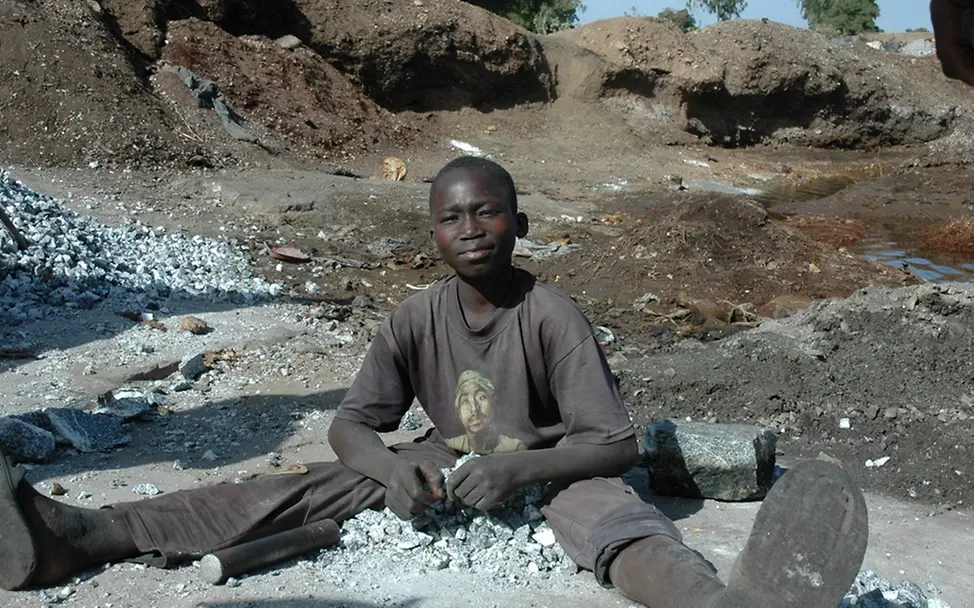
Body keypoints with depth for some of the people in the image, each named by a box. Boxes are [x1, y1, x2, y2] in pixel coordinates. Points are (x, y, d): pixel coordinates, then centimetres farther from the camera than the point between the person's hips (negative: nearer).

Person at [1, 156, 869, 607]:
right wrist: (393, 468, -30)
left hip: (550, 470, -4)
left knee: (614, 511, -38)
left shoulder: (552, 314, -20)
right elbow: (350, 425, -7)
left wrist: (521, 466, -38)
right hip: (447, 466, 4)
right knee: (304, 488, -14)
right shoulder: (417, 319, -9)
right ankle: (80, 537, -26)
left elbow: (617, 443, -22)